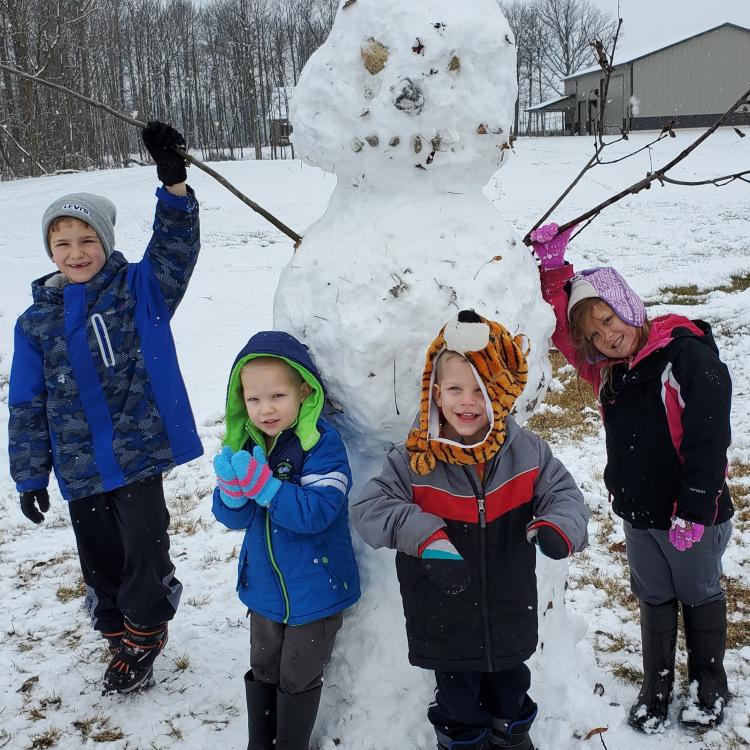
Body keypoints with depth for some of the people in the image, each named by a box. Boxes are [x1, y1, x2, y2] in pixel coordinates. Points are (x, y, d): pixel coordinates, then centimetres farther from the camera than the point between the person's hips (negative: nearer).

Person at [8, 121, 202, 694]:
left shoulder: (140, 290, -4)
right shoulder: (37, 321, 2)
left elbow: (175, 249, -21)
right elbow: (28, 404, 6)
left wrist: (174, 182, -35)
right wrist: (31, 475, 7)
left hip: (138, 454, -3)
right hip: (80, 469, 3)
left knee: (146, 553, 3)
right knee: (100, 561, 16)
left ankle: (142, 638, 28)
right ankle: (119, 636, 38)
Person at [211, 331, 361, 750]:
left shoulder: (322, 443, -23)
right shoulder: (245, 443, -5)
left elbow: (317, 512, -31)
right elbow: (233, 518, -6)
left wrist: (263, 484, -39)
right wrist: (233, 490, -28)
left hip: (315, 590, -6)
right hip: (264, 586, 6)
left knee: (298, 678, 14)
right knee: (263, 672, 24)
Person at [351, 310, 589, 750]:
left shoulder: (526, 451, -12)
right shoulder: (415, 459, -18)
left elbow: (564, 494, -6)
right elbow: (370, 508, -20)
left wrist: (558, 527, -29)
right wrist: (425, 536, -35)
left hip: (510, 613, 3)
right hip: (444, 617, -2)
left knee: (510, 685, 29)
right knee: (458, 695, 20)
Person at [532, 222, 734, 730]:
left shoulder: (690, 357, -21)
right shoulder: (608, 369, 1)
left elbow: (708, 441, -23)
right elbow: (565, 324, 6)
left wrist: (693, 512, -22)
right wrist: (553, 269, -9)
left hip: (693, 517, -6)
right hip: (638, 515, 6)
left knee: (701, 597, 16)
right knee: (655, 601, 19)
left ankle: (710, 684, 37)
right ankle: (657, 687, 36)